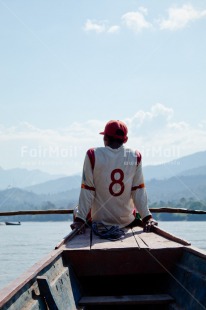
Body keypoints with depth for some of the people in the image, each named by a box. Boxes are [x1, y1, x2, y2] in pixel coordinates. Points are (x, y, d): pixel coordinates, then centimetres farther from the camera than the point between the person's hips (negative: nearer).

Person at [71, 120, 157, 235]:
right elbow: (139, 190, -6)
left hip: (97, 220, -2)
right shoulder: (135, 156, -6)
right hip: (127, 221, 2)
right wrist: (147, 217, -3)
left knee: (77, 211, 31)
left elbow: (87, 191, -11)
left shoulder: (93, 155, -11)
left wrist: (80, 220, -9)